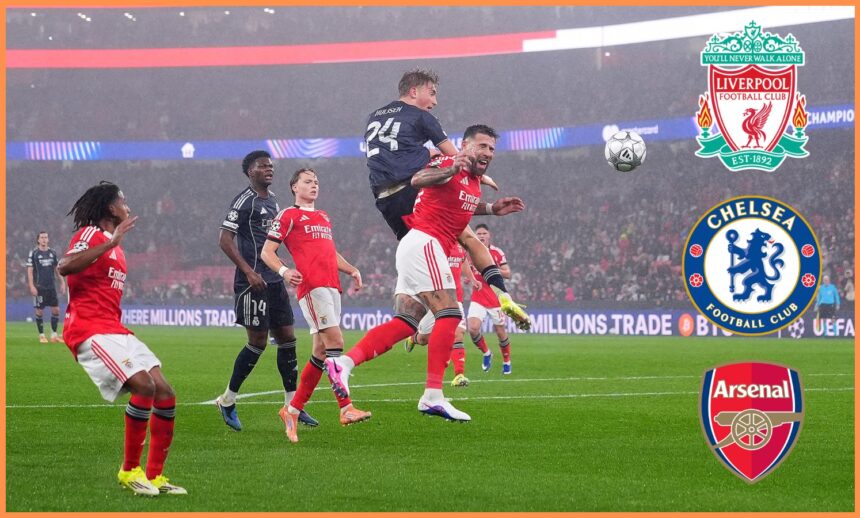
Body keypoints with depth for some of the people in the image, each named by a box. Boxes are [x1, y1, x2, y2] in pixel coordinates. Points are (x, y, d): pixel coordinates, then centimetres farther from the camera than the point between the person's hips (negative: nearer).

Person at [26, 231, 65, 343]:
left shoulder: (52, 253, 9)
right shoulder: (33, 253, -4)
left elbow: (57, 269, 16)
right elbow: (30, 271, -5)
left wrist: (62, 283, 10)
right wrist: (32, 286, -13)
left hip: (51, 286, 4)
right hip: (39, 287, -4)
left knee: (56, 309, 0)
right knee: (40, 311, -1)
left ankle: (54, 334, 10)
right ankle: (41, 335, 9)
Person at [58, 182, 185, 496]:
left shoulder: (114, 244, 23)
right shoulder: (91, 234, -7)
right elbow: (64, 267, -26)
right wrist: (111, 243, -28)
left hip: (114, 329, 10)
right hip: (90, 329, -10)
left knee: (165, 394, 0)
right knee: (144, 386, -24)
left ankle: (154, 476, 6)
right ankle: (129, 471, -13)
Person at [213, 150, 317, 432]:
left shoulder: (272, 200, 16)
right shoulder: (244, 200, -10)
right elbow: (225, 240, -16)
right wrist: (249, 272, -21)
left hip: (274, 281, 8)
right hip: (253, 282, -8)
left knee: (287, 339, 5)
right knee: (258, 342, -6)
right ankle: (227, 401, 7)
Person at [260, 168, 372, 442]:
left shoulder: (324, 218, 27)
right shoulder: (288, 216, 4)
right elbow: (266, 252, 1)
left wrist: (352, 270, 19)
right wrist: (284, 271, -19)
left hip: (332, 286, 8)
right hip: (311, 286, -8)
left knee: (321, 352, 5)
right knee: (335, 342, -19)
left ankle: (292, 409, 12)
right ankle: (346, 408, -24)